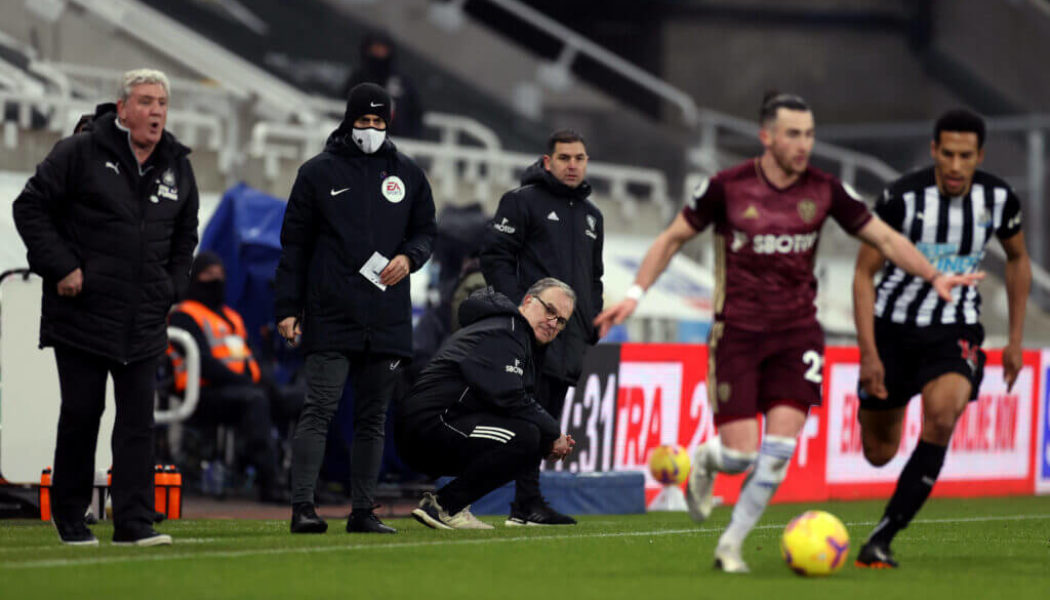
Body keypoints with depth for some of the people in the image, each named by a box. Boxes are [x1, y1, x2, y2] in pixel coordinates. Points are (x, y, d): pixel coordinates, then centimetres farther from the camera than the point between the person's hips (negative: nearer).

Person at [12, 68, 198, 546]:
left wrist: (172, 289, 12)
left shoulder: (178, 169, 11)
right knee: (81, 413, 2)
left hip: (144, 322, 4)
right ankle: (69, 516, 15)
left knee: (138, 419, -2)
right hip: (81, 311, -4)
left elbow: (185, 237, 24)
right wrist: (62, 267, -11)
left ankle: (134, 521, -2)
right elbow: (31, 207, -5)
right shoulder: (80, 153, -6)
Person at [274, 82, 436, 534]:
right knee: (318, 410, -10)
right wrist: (287, 307, -1)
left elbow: (426, 230, 20)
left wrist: (409, 257, -4)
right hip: (330, 315, -4)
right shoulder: (319, 172, 5)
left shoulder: (407, 174, 14)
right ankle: (302, 507, -12)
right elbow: (294, 244, 5)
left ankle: (363, 510, 11)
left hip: (387, 321, 4)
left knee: (373, 419, 7)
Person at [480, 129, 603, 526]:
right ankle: (528, 503, -15)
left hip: (571, 336, 7)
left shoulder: (591, 215, 23)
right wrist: (517, 310, -14)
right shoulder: (522, 201, 0)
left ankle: (525, 507, 8)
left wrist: (594, 322, 16)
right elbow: (495, 256, -6)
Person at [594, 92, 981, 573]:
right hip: (737, 332, -2)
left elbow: (885, 238, 6)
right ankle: (705, 459, 29)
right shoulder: (727, 187, -8)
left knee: (780, 447, -11)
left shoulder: (824, 191, -1)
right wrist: (636, 293, -7)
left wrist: (934, 276, -6)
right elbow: (672, 238, 3)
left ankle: (731, 546, 5)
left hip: (796, 334, 2)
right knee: (738, 454, -9)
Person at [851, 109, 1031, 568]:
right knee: (878, 454, 7)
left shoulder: (999, 199, -7)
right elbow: (864, 273, -10)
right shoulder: (901, 198, -17)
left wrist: (1015, 339, 10)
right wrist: (869, 353, -17)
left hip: (956, 330, 1)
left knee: (942, 417, -29)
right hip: (893, 327, -1)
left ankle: (881, 540, -26)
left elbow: (1017, 259, 13)